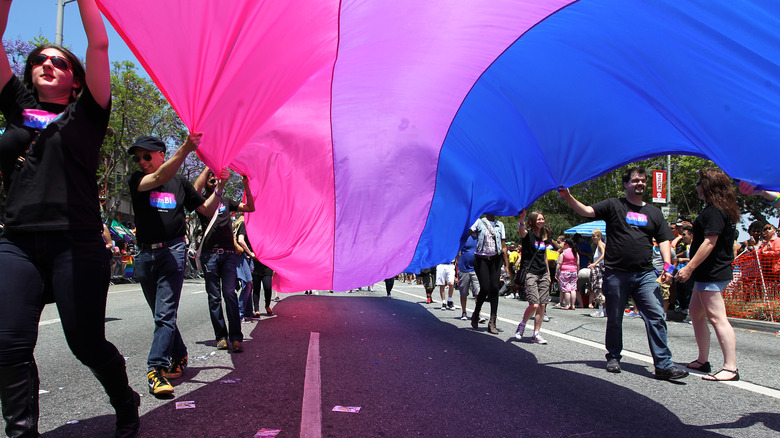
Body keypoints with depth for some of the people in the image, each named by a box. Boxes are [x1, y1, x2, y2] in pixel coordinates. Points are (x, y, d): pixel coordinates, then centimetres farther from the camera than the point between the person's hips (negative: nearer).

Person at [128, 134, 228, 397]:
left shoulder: (180, 183, 11)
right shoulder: (137, 181, 7)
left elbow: (207, 210, 17)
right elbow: (159, 178, -16)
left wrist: (219, 187, 2)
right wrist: (185, 149, -27)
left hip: (173, 250, -2)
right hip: (146, 254, 2)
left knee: (165, 312, -13)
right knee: (161, 313, 12)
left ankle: (157, 368, -13)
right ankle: (179, 356, 28)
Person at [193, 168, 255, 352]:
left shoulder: (226, 201, 19)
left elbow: (250, 208, 15)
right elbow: (195, 189, -14)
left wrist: (246, 186, 4)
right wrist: (208, 167, -9)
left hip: (228, 253, 2)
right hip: (209, 254, -1)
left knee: (230, 294, -7)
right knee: (214, 297, 1)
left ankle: (236, 337, -10)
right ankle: (221, 337, 7)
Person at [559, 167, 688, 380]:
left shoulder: (654, 212, 15)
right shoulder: (613, 205, 4)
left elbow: (663, 240, 14)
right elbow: (587, 211, -7)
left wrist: (667, 264, 0)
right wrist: (568, 198, -23)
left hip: (645, 274, 2)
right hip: (616, 273, -2)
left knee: (656, 317, -8)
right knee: (614, 320, 8)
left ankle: (663, 364, -4)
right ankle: (613, 357, 25)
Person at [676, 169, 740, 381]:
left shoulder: (714, 211, -16)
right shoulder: (721, 210, 17)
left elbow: (709, 243, -22)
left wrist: (689, 268, -21)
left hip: (712, 274, -11)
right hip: (709, 273, 11)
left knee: (717, 318, -11)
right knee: (696, 314, 16)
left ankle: (731, 368, -9)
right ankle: (703, 360, 23)